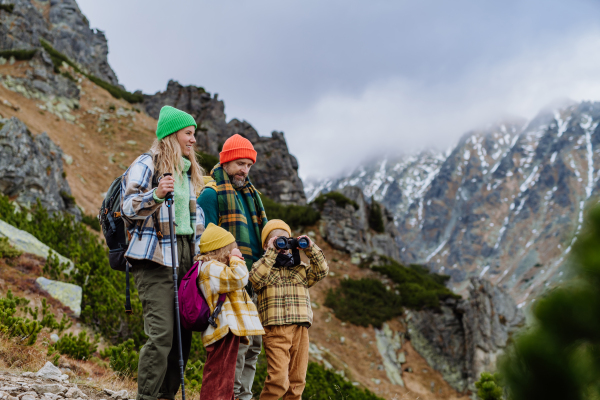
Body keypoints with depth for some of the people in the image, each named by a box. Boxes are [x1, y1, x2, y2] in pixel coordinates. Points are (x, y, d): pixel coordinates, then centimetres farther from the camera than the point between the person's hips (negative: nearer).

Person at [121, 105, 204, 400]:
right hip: (155, 258, -7)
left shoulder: (188, 171, 22)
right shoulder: (147, 164, -1)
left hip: (184, 255, 8)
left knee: (182, 334, 4)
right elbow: (129, 207, -12)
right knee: (161, 334, -15)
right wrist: (156, 194, -30)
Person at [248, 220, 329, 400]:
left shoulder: (300, 268, 20)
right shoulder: (263, 265, 7)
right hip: (275, 330, -5)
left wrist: (311, 249, -1)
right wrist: (271, 253, -15)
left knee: (297, 380, 7)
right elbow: (256, 278, -15)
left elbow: (321, 271, 7)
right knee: (279, 379, -17)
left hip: (301, 329, 5)